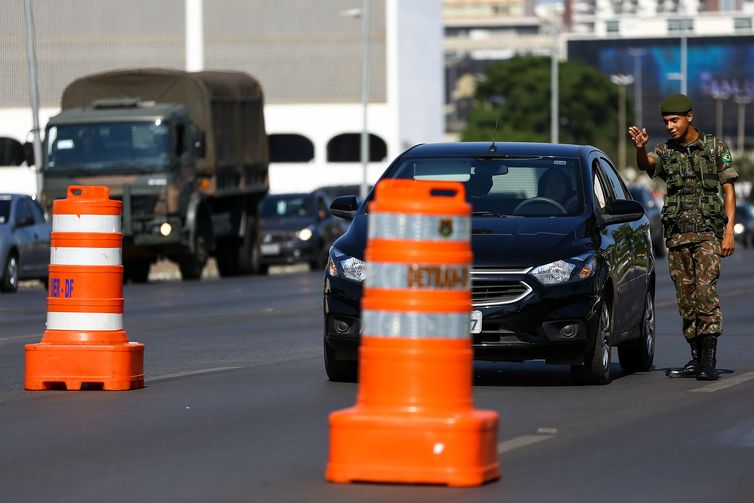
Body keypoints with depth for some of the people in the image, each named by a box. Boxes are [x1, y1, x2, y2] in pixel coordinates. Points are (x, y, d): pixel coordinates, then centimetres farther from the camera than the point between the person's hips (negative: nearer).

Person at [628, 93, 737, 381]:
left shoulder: (716, 148, 3)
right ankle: (696, 359, 13)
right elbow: (646, 164, -14)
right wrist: (640, 148, -39)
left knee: (705, 292, -17)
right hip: (676, 235, 4)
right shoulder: (665, 152, 8)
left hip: (707, 232, -4)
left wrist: (729, 231, -7)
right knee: (685, 299, 5)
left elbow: (729, 191, 3)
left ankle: (709, 361, -20)